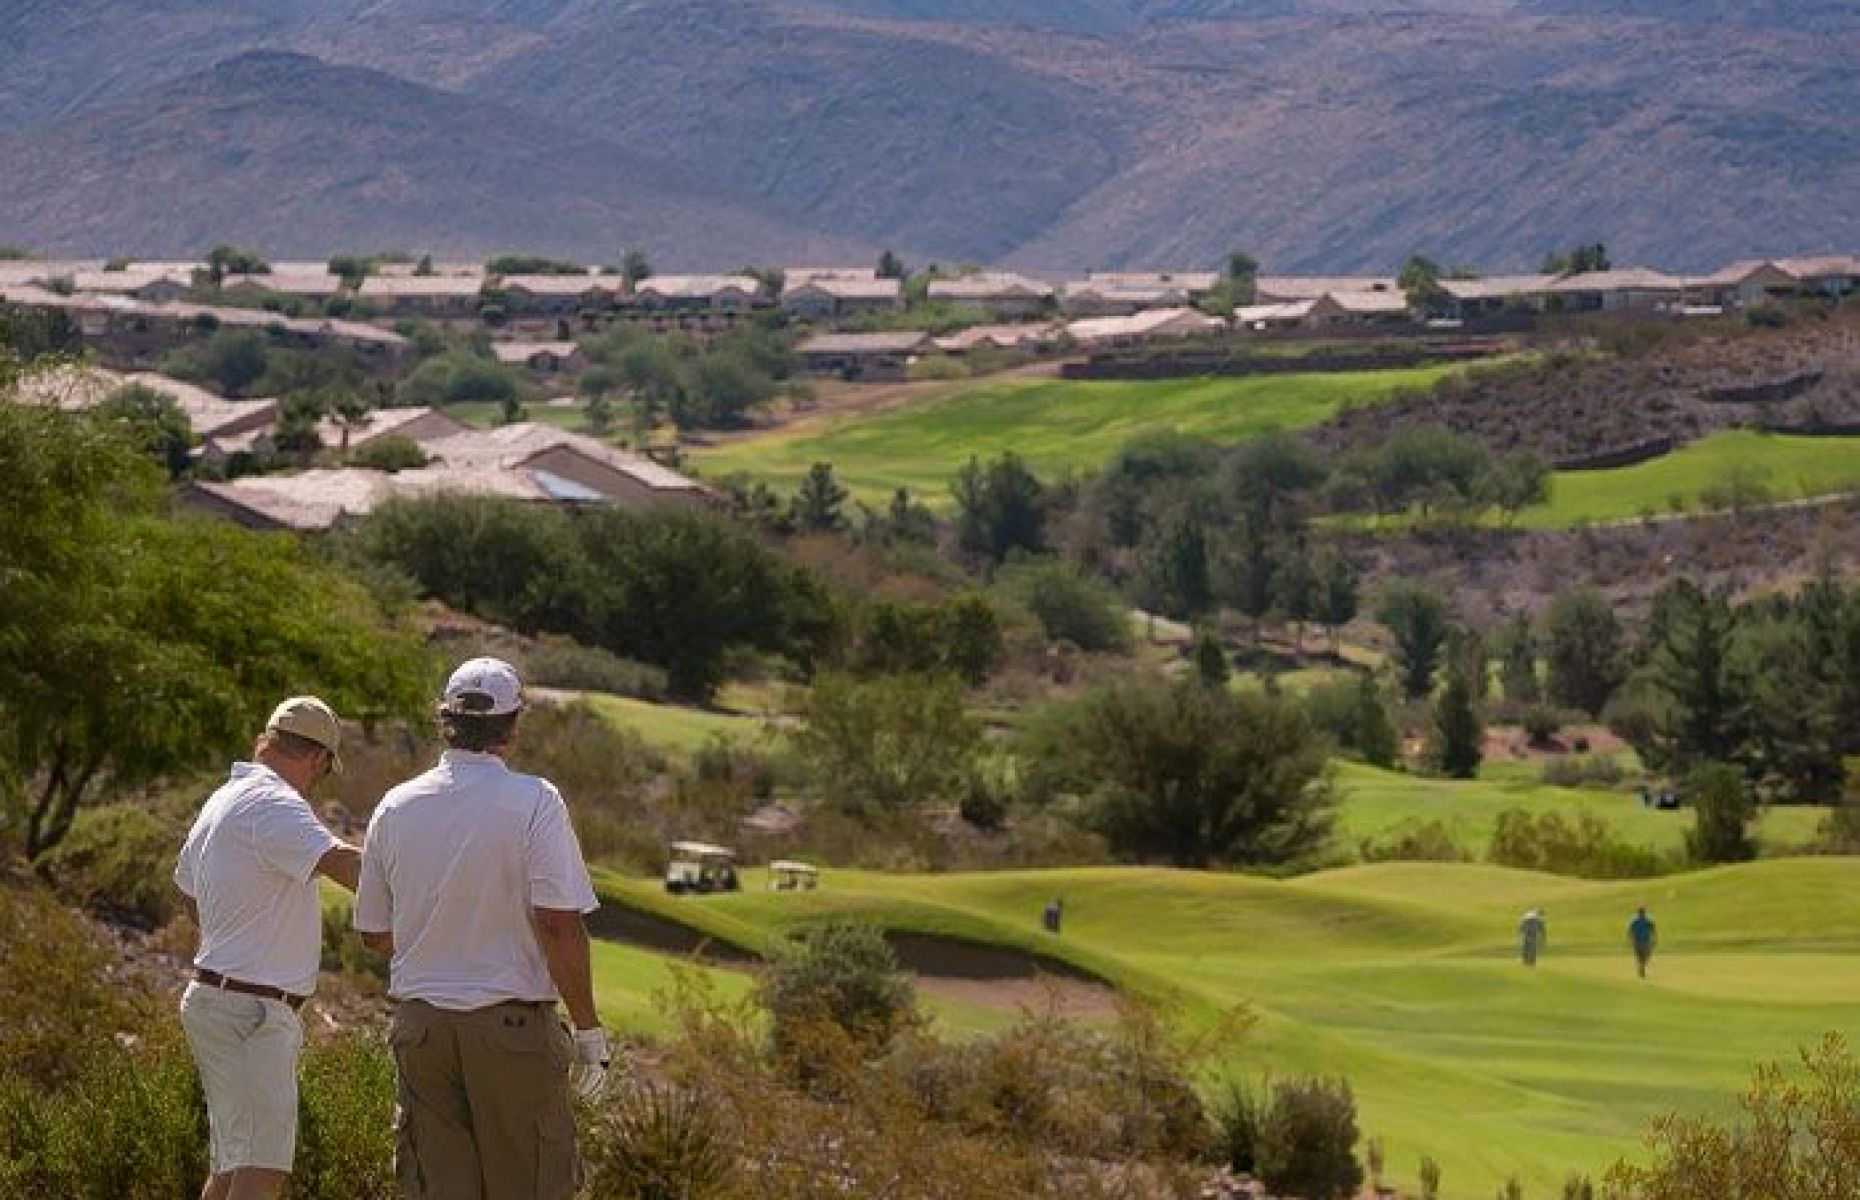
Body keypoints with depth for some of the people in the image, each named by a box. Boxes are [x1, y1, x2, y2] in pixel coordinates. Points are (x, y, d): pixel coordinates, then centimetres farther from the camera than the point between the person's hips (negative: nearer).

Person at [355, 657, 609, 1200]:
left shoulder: (395, 807, 3)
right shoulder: (534, 802, -11)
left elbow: (374, 932, 11)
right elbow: (560, 926, -16)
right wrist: (588, 1031, -8)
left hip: (419, 1022, 4)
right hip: (512, 1022, -4)